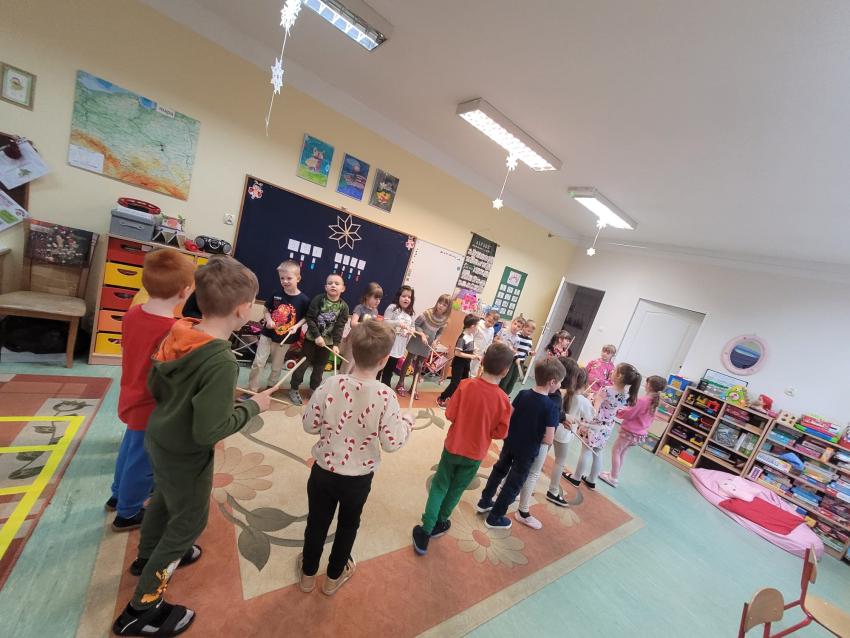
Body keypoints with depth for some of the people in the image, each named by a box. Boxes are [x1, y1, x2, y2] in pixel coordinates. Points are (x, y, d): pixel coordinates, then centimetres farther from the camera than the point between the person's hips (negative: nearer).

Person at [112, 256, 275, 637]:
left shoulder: (178, 335, -12)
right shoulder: (222, 362, -35)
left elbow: (155, 388, 3)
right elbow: (209, 432, -30)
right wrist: (252, 407, -19)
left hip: (159, 439, 8)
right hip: (186, 455, -7)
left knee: (164, 499, 32)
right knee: (189, 522, 17)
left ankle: (149, 557, 58)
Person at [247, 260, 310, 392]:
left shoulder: (303, 299, -13)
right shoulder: (276, 294, -7)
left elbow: (305, 317, -1)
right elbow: (266, 310, 5)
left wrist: (296, 326, -18)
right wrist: (268, 320, -14)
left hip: (285, 339, -1)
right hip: (267, 334, 1)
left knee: (277, 367, 16)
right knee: (258, 363, 3)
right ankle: (252, 389, 21)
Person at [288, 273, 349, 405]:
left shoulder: (343, 306, -6)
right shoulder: (318, 299, -12)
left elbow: (340, 327, -8)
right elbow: (310, 318, -13)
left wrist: (336, 344, -16)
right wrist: (317, 336, -20)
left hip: (329, 341, 2)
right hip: (312, 338, -2)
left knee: (320, 367, 15)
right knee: (303, 363, 6)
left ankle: (314, 389, 32)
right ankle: (294, 388, 22)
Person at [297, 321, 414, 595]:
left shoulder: (331, 384, -22)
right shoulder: (386, 396, -27)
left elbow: (309, 425, -10)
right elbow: (392, 444, -19)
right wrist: (407, 422, -2)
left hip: (324, 471, 1)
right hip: (359, 478, -1)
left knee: (317, 522, 27)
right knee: (348, 525, 28)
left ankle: (307, 573, 52)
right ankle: (334, 576, 51)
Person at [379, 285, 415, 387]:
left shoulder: (410, 313, 8)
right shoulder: (392, 307, -9)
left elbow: (412, 326, 16)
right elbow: (385, 322, -15)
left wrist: (411, 330, -7)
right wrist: (398, 323, -26)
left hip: (399, 347, 6)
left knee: (390, 369, 19)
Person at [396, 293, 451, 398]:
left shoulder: (444, 320, -8)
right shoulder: (427, 313, -20)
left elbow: (439, 333, 6)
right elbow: (416, 324, -13)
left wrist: (435, 341, -11)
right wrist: (422, 334, -23)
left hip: (427, 346, 4)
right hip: (417, 341, -3)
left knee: (419, 366, 13)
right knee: (408, 361, 8)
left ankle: (413, 387, 27)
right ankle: (400, 384, 23)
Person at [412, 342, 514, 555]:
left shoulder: (466, 385, -19)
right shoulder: (503, 400, -20)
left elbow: (450, 414, -12)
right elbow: (500, 433, -11)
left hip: (453, 445, 0)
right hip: (475, 453, 0)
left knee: (439, 486, 18)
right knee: (456, 490, 22)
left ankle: (425, 532, 18)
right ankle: (438, 524, 40)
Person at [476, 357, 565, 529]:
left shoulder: (522, 394, -10)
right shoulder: (551, 407, -23)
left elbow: (508, 417, -3)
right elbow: (548, 440, -22)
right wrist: (535, 437, -2)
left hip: (510, 442, 5)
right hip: (528, 451, -5)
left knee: (499, 470, 25)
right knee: (514, 484, 13)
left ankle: (485, 502, 42)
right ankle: (494, 518, 27)